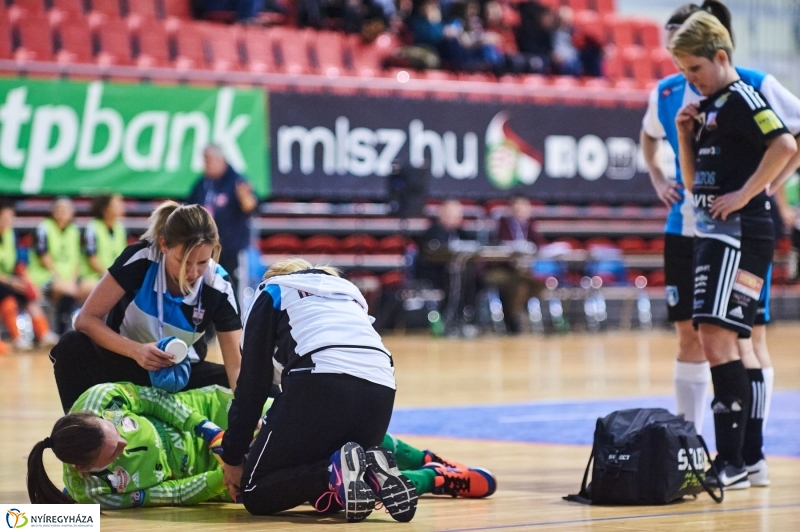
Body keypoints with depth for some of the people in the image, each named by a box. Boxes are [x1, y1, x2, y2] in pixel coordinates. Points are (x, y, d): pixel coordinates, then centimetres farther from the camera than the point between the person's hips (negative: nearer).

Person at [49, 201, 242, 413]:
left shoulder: (218, 287, -21)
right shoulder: (140, 258, -25)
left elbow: (235, 365, -21)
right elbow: (86, 319, -23)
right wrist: (136, 350, -39)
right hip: (125, 360, -1)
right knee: (71, 348, -31)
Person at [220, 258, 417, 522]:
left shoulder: (272, 292, 23)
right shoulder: (348, 292, 37)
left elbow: (253, 382, 15)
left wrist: (233, 455, 19)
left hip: (321, 384, -5)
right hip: (379, 391, 5)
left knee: (255, 493, 8)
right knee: (326, 496, 25)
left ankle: (337, 472, -17)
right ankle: (372, 473, -6)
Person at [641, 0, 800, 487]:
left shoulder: (753, 86, -10)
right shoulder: (666, 93, 6)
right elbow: (650, 138, 26)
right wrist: (659, 181, 10)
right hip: (686, 228, 5)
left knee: (747, 337, -2)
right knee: (690, 337, 8)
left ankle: (753, 456, 3)